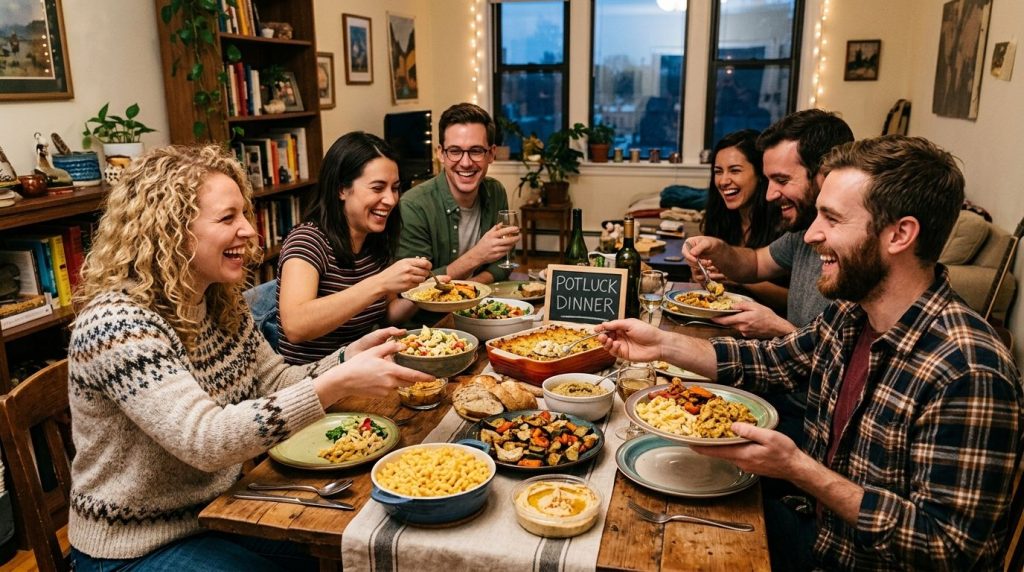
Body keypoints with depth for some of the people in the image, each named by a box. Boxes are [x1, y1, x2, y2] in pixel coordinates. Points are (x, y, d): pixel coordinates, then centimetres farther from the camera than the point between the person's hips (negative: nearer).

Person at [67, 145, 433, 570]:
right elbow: (205, 441, -34)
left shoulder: (221, 303, -1)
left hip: (217, 510, 7)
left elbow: (275, 384, 5)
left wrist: (354, 353, -11)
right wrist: (337, 384, -39)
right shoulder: (117, 323, -26)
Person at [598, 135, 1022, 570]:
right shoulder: (850, 311, -4)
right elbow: (771, 361, 11)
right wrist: (662, 344, 1)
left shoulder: (967, 372, -30)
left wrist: (797, 468, -30)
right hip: (825, 536, 7)